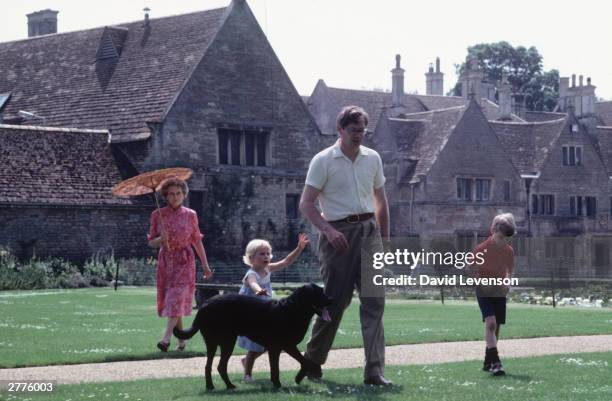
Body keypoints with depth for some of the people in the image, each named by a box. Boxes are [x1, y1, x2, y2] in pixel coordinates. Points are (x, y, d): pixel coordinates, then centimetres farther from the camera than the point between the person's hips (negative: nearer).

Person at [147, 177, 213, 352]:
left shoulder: (190, 215, 0)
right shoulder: (158, 215, 1)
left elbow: (197, 241, 7)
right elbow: (151, 242, 5)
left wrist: (205, 265, 8)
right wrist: (161, 239, -18)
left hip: (184, 261, -2)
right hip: (165, 261, 2)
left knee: (177, 298, -15)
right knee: (170, 300, 6)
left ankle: (166, 338, -23)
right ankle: (182, 339, 18)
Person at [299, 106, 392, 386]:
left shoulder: (373, 158, 11)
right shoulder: (323, 160, -4)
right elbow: (306, 203, -7)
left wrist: (384, 238, 15)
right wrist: (328, 230, -20)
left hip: (368, 231, 4)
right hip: (338, 233, -4)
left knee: (374, 300, -6)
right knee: (335, 300, 1)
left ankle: (374, 371, -9)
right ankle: (312, 361, 20)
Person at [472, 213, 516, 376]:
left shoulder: (509, 251, -2)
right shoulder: (481, 249, -14)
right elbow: (473, 270, -3)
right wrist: (482, 282, -17)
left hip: (500, 292, 5)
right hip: (484, 291, -5)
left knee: (496, 326, 7)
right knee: (490, 322, -21)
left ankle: (487, 362, 21)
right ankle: (495, 362, -26)